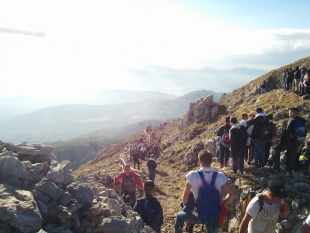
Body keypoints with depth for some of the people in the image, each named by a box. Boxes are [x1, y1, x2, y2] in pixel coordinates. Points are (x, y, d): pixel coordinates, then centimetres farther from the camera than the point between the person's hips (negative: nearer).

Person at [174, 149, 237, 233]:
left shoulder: (193, 175, -19)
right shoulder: (220, 176, -13)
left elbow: (185, 195, -10)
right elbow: (233, 194, -11)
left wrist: (186, 207, 10)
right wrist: (221, 205, 3)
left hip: (197, 216, -2)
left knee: (179, 216, 28)